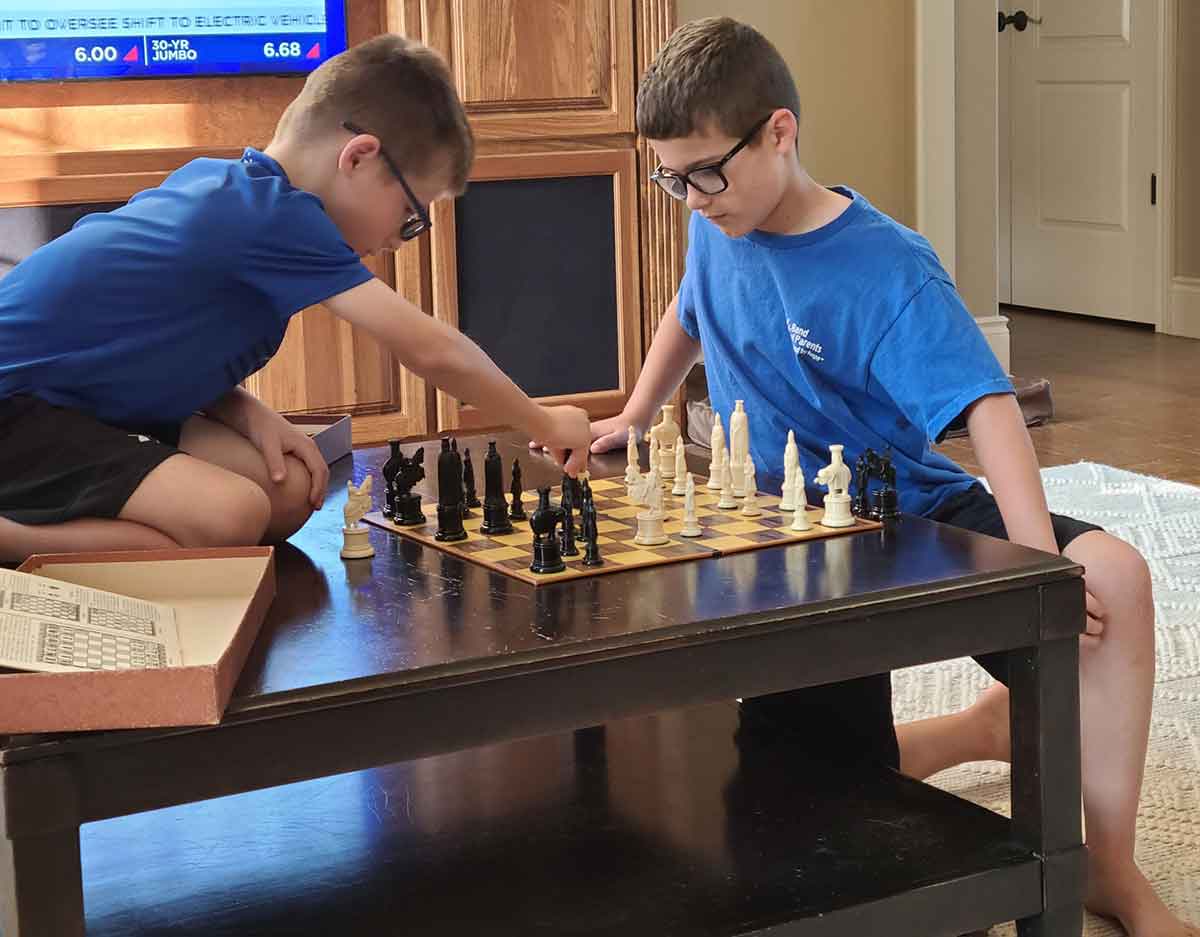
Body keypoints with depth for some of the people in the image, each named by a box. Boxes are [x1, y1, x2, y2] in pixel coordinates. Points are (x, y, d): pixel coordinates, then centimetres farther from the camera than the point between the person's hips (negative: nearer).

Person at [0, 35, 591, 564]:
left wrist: (248, 414, -3)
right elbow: (431, 351, -18)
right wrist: (544, 425, -4)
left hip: (86, 399, 10)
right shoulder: (279, 217, -20)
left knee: (289, 495, -2)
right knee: (231, 518, -26)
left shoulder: (220, 182, 5)